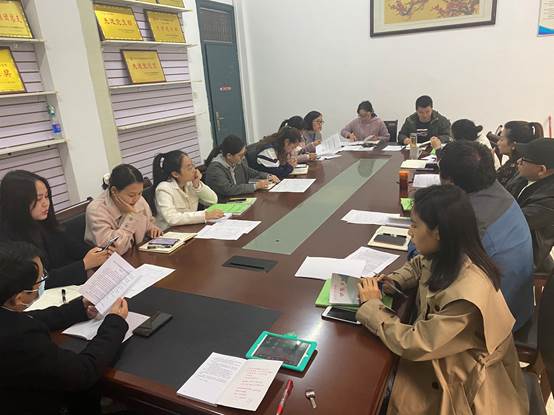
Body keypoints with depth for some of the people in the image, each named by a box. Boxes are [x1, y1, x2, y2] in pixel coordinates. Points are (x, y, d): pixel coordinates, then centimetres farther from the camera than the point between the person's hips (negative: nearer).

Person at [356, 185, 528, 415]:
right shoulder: (447, 258, -10)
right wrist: (394, 281, -4)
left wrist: (372, 306, -15)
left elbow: (411, 344, -27)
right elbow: (419, 265, 15)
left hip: (468, 383, -6)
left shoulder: (467, 295, -35)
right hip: (441, 355, 7)